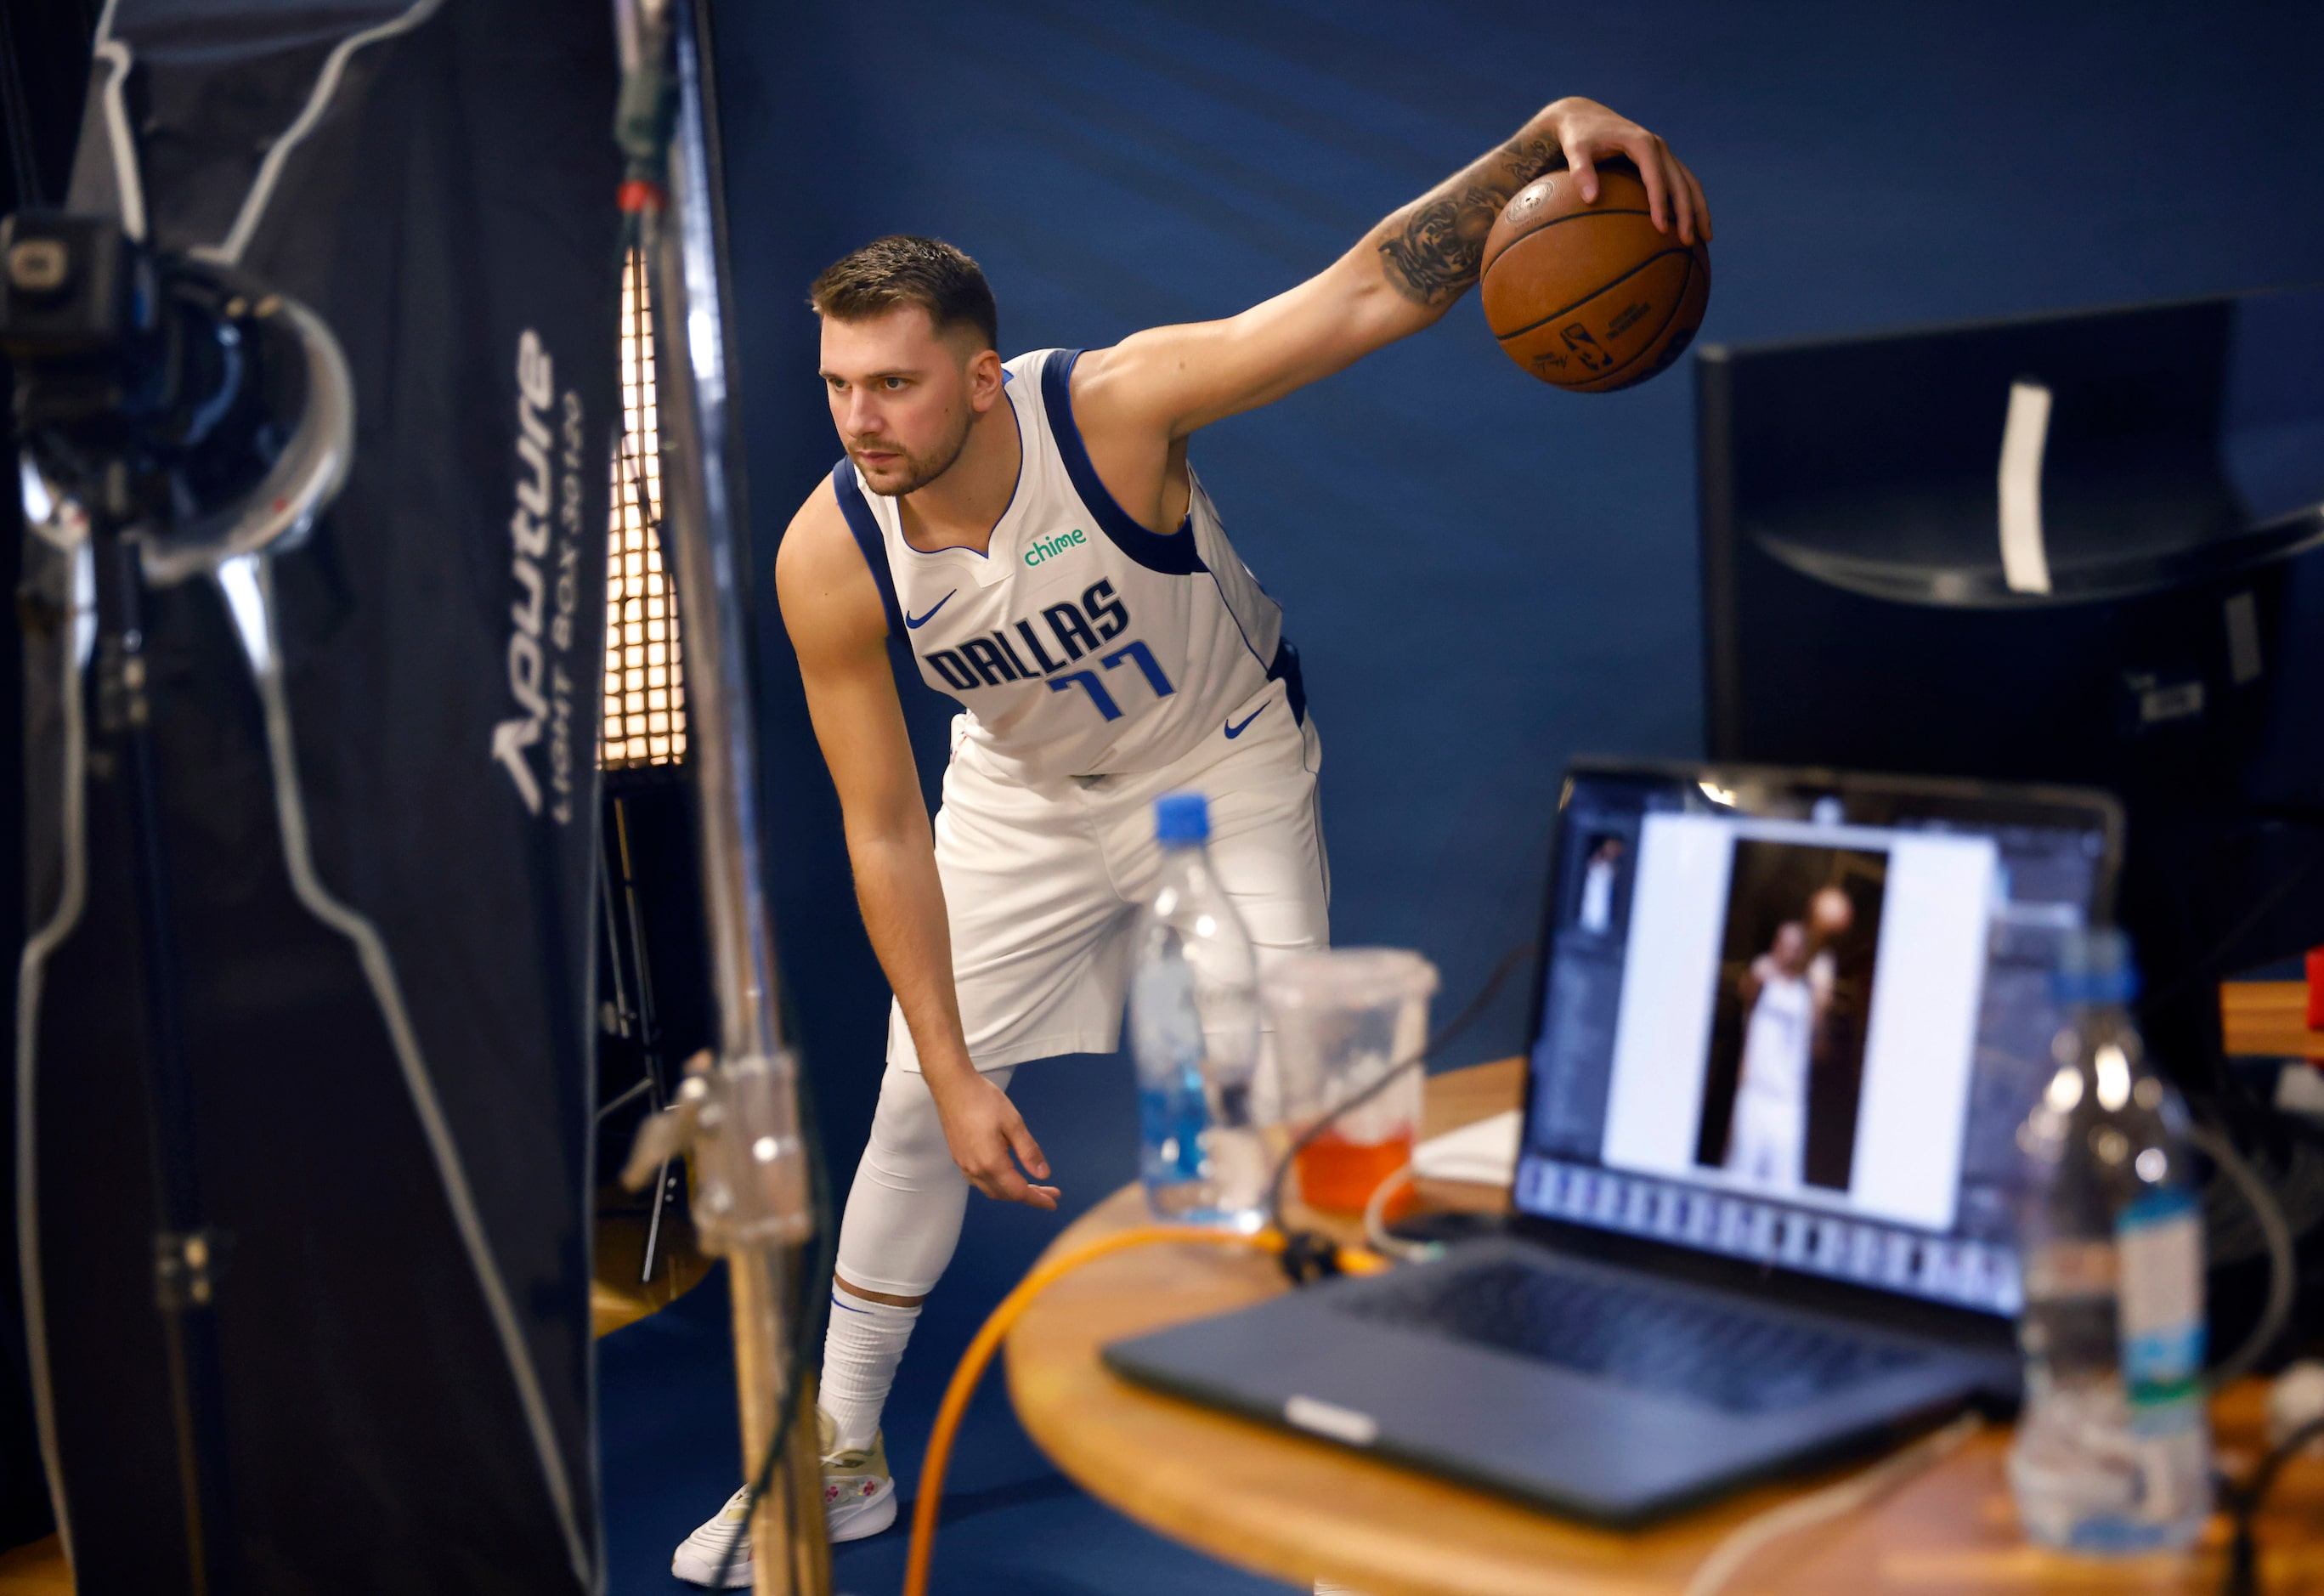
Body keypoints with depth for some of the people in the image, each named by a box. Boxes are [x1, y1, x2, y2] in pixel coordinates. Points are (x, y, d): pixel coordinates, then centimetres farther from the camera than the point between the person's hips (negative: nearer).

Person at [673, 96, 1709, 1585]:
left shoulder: (1114, 405, -34)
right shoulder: (829, 558, -26)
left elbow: (1370, 294, -40)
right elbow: (886, 835, -19)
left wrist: (1542, 138, -56)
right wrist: (956, 1071, -19)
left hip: (1227, 764, -2)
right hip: (1028, 795, 3)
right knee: (915, 1114, 6)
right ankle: (844, 1458, 25)